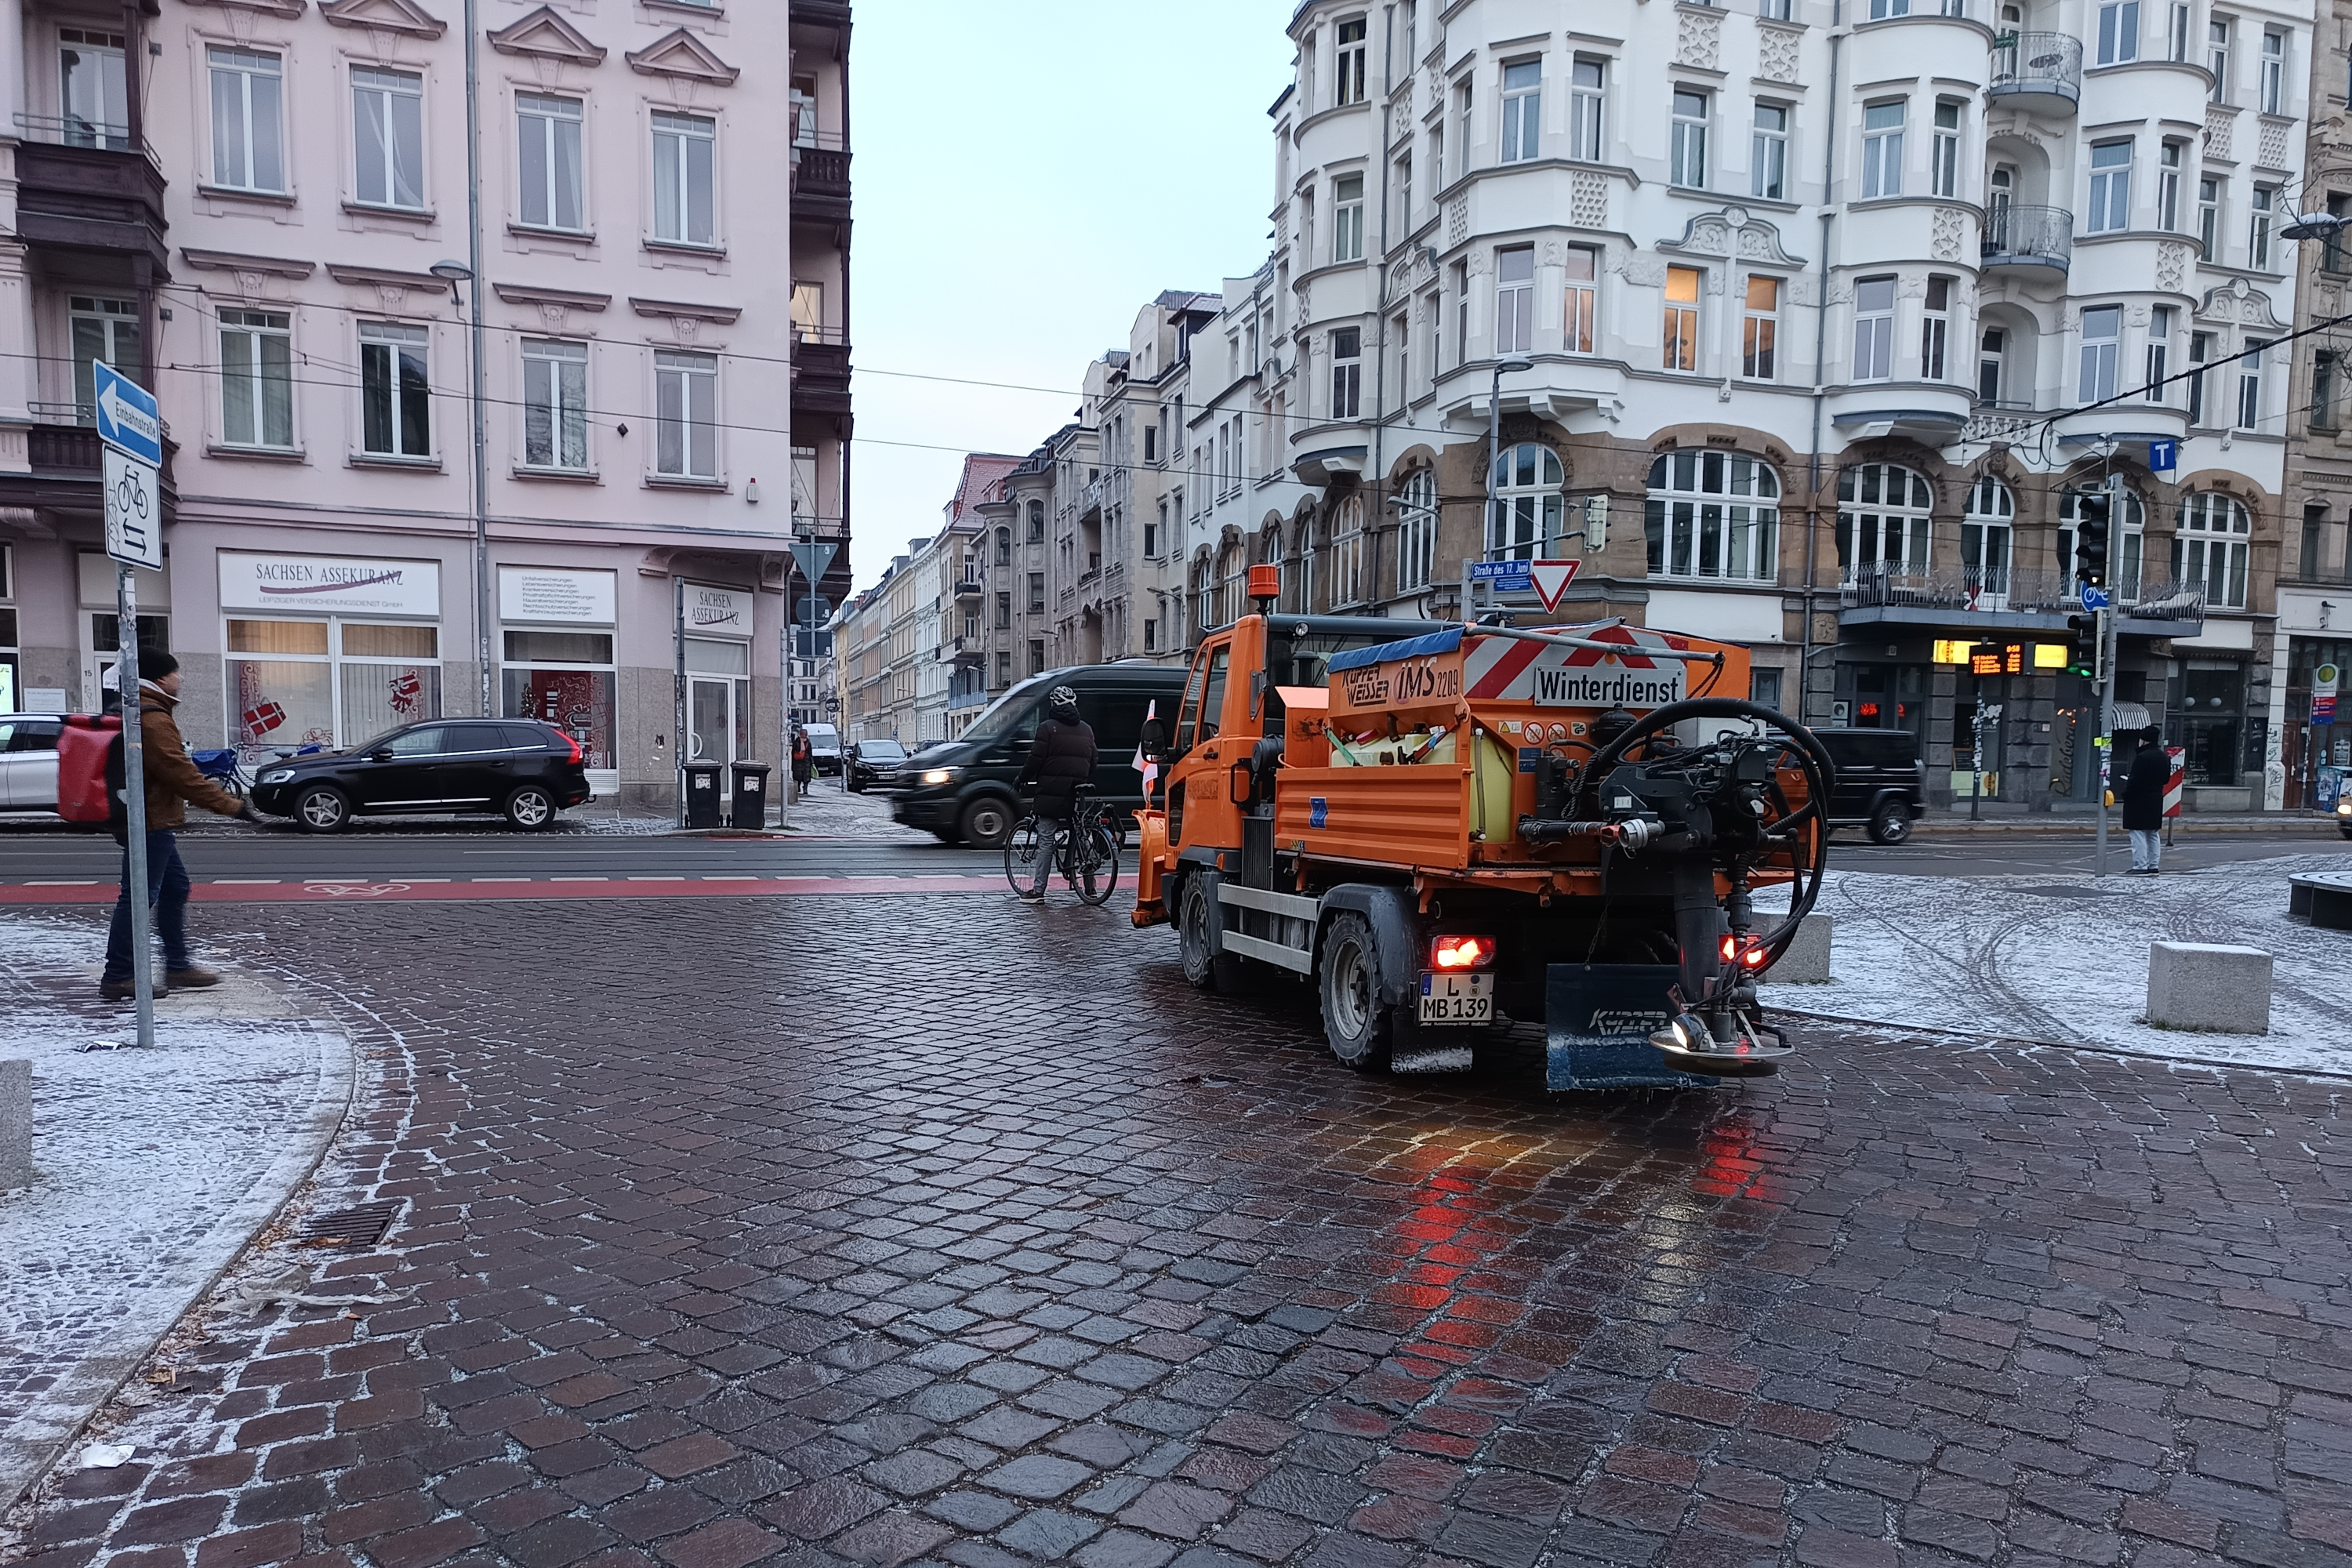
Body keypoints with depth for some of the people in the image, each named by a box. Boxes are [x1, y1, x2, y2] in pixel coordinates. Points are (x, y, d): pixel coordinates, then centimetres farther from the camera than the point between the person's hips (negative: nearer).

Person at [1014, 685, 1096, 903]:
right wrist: (1087, 784, 28)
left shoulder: (1048, 728, -5)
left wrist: (1022, 779, 4)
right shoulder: (1086, 729, 13)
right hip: (1076, 794, 5)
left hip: (1052, 792, -5)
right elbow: (1093, 761, 16)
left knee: (1046, 840, -4)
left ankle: (1038, 890, -5)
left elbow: (1036, 759, -8)